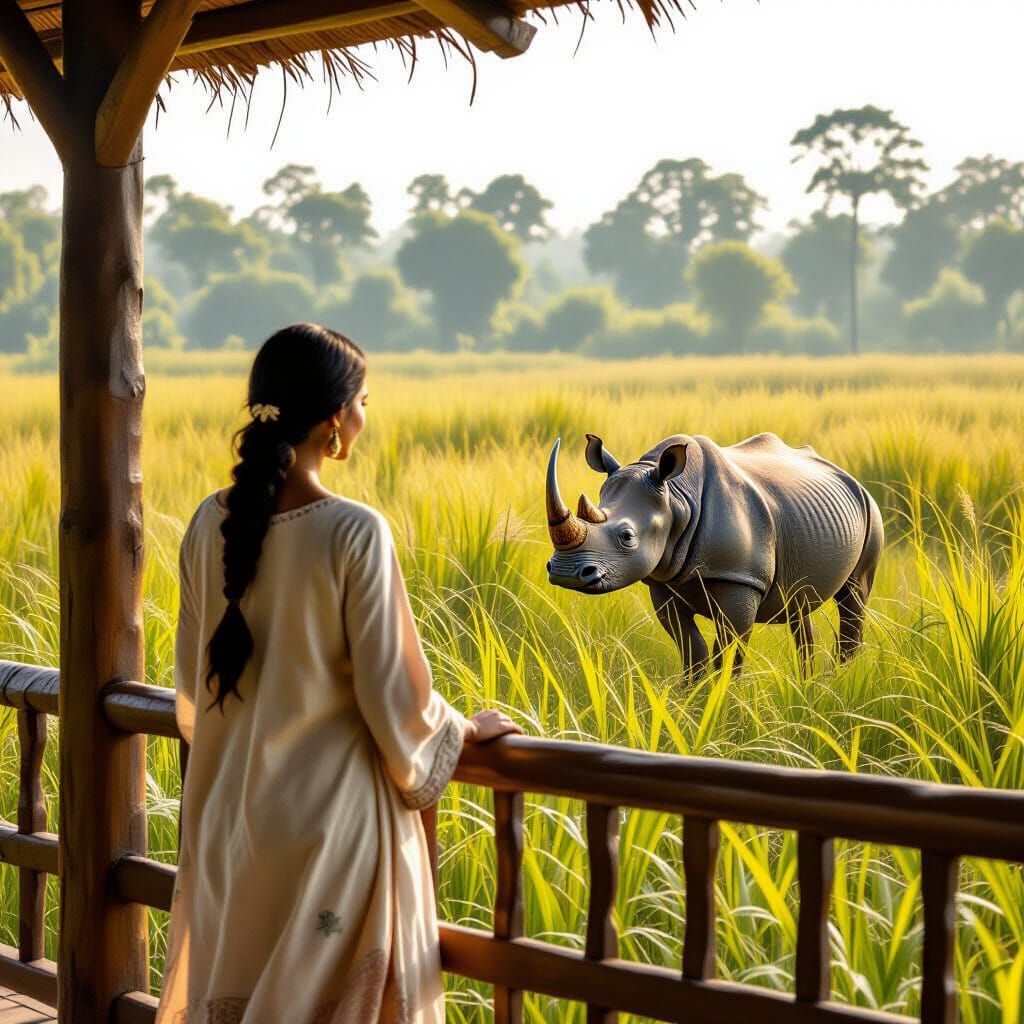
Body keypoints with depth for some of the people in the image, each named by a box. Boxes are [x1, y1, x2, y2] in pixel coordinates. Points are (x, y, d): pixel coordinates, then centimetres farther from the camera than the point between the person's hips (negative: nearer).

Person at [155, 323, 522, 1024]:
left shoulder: (211, 524, -2)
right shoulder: (354, 532, -19)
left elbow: (193, 683, 9)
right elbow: (393, 695, -14)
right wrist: (468, 730, 5)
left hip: (226, 809, 6)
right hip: (329, 812, -6)